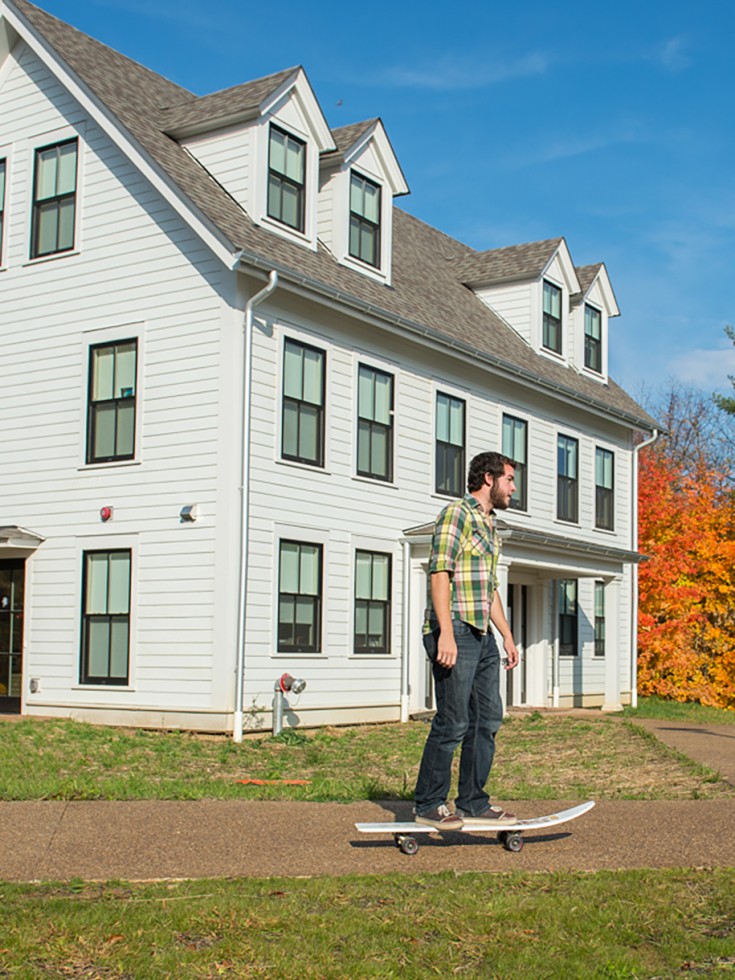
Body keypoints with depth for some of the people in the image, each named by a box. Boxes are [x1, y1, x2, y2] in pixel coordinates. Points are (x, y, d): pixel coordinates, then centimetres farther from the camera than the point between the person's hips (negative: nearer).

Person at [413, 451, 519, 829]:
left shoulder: (489, 526, 22)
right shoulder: (457, 513, -6)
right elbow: (439, 572, -16)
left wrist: (507, 636, 23)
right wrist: (446, 633, -23)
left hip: (482, 636, 10)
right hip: (454, 632, -9)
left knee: (487, 719, 9)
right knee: (452, 722, -7)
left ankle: (472, 803, 17)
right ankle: (428, 805, 3)